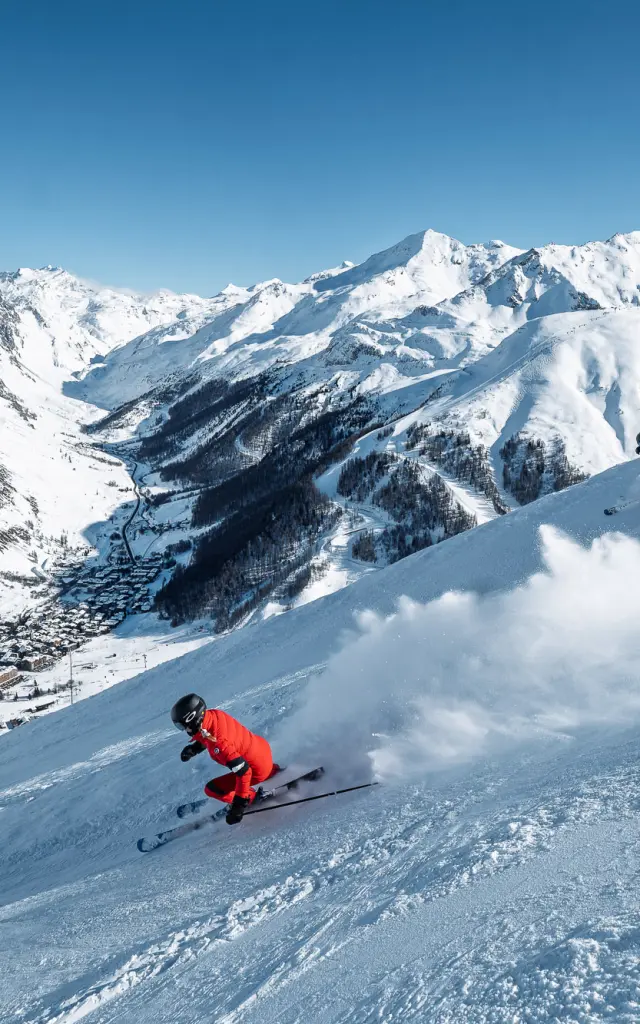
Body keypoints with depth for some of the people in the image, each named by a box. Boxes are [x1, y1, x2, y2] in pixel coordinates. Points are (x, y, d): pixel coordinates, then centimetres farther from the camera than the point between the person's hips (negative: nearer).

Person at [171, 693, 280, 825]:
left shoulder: (217, 744, -36)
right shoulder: (213, 714, -13)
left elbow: (243, 770, -32)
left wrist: (240, 802, -25)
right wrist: (194, 748, 1)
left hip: (258, 769, -8)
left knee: (211, 789, -4)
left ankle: (251, 798, 9)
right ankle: (274, 771, 46)